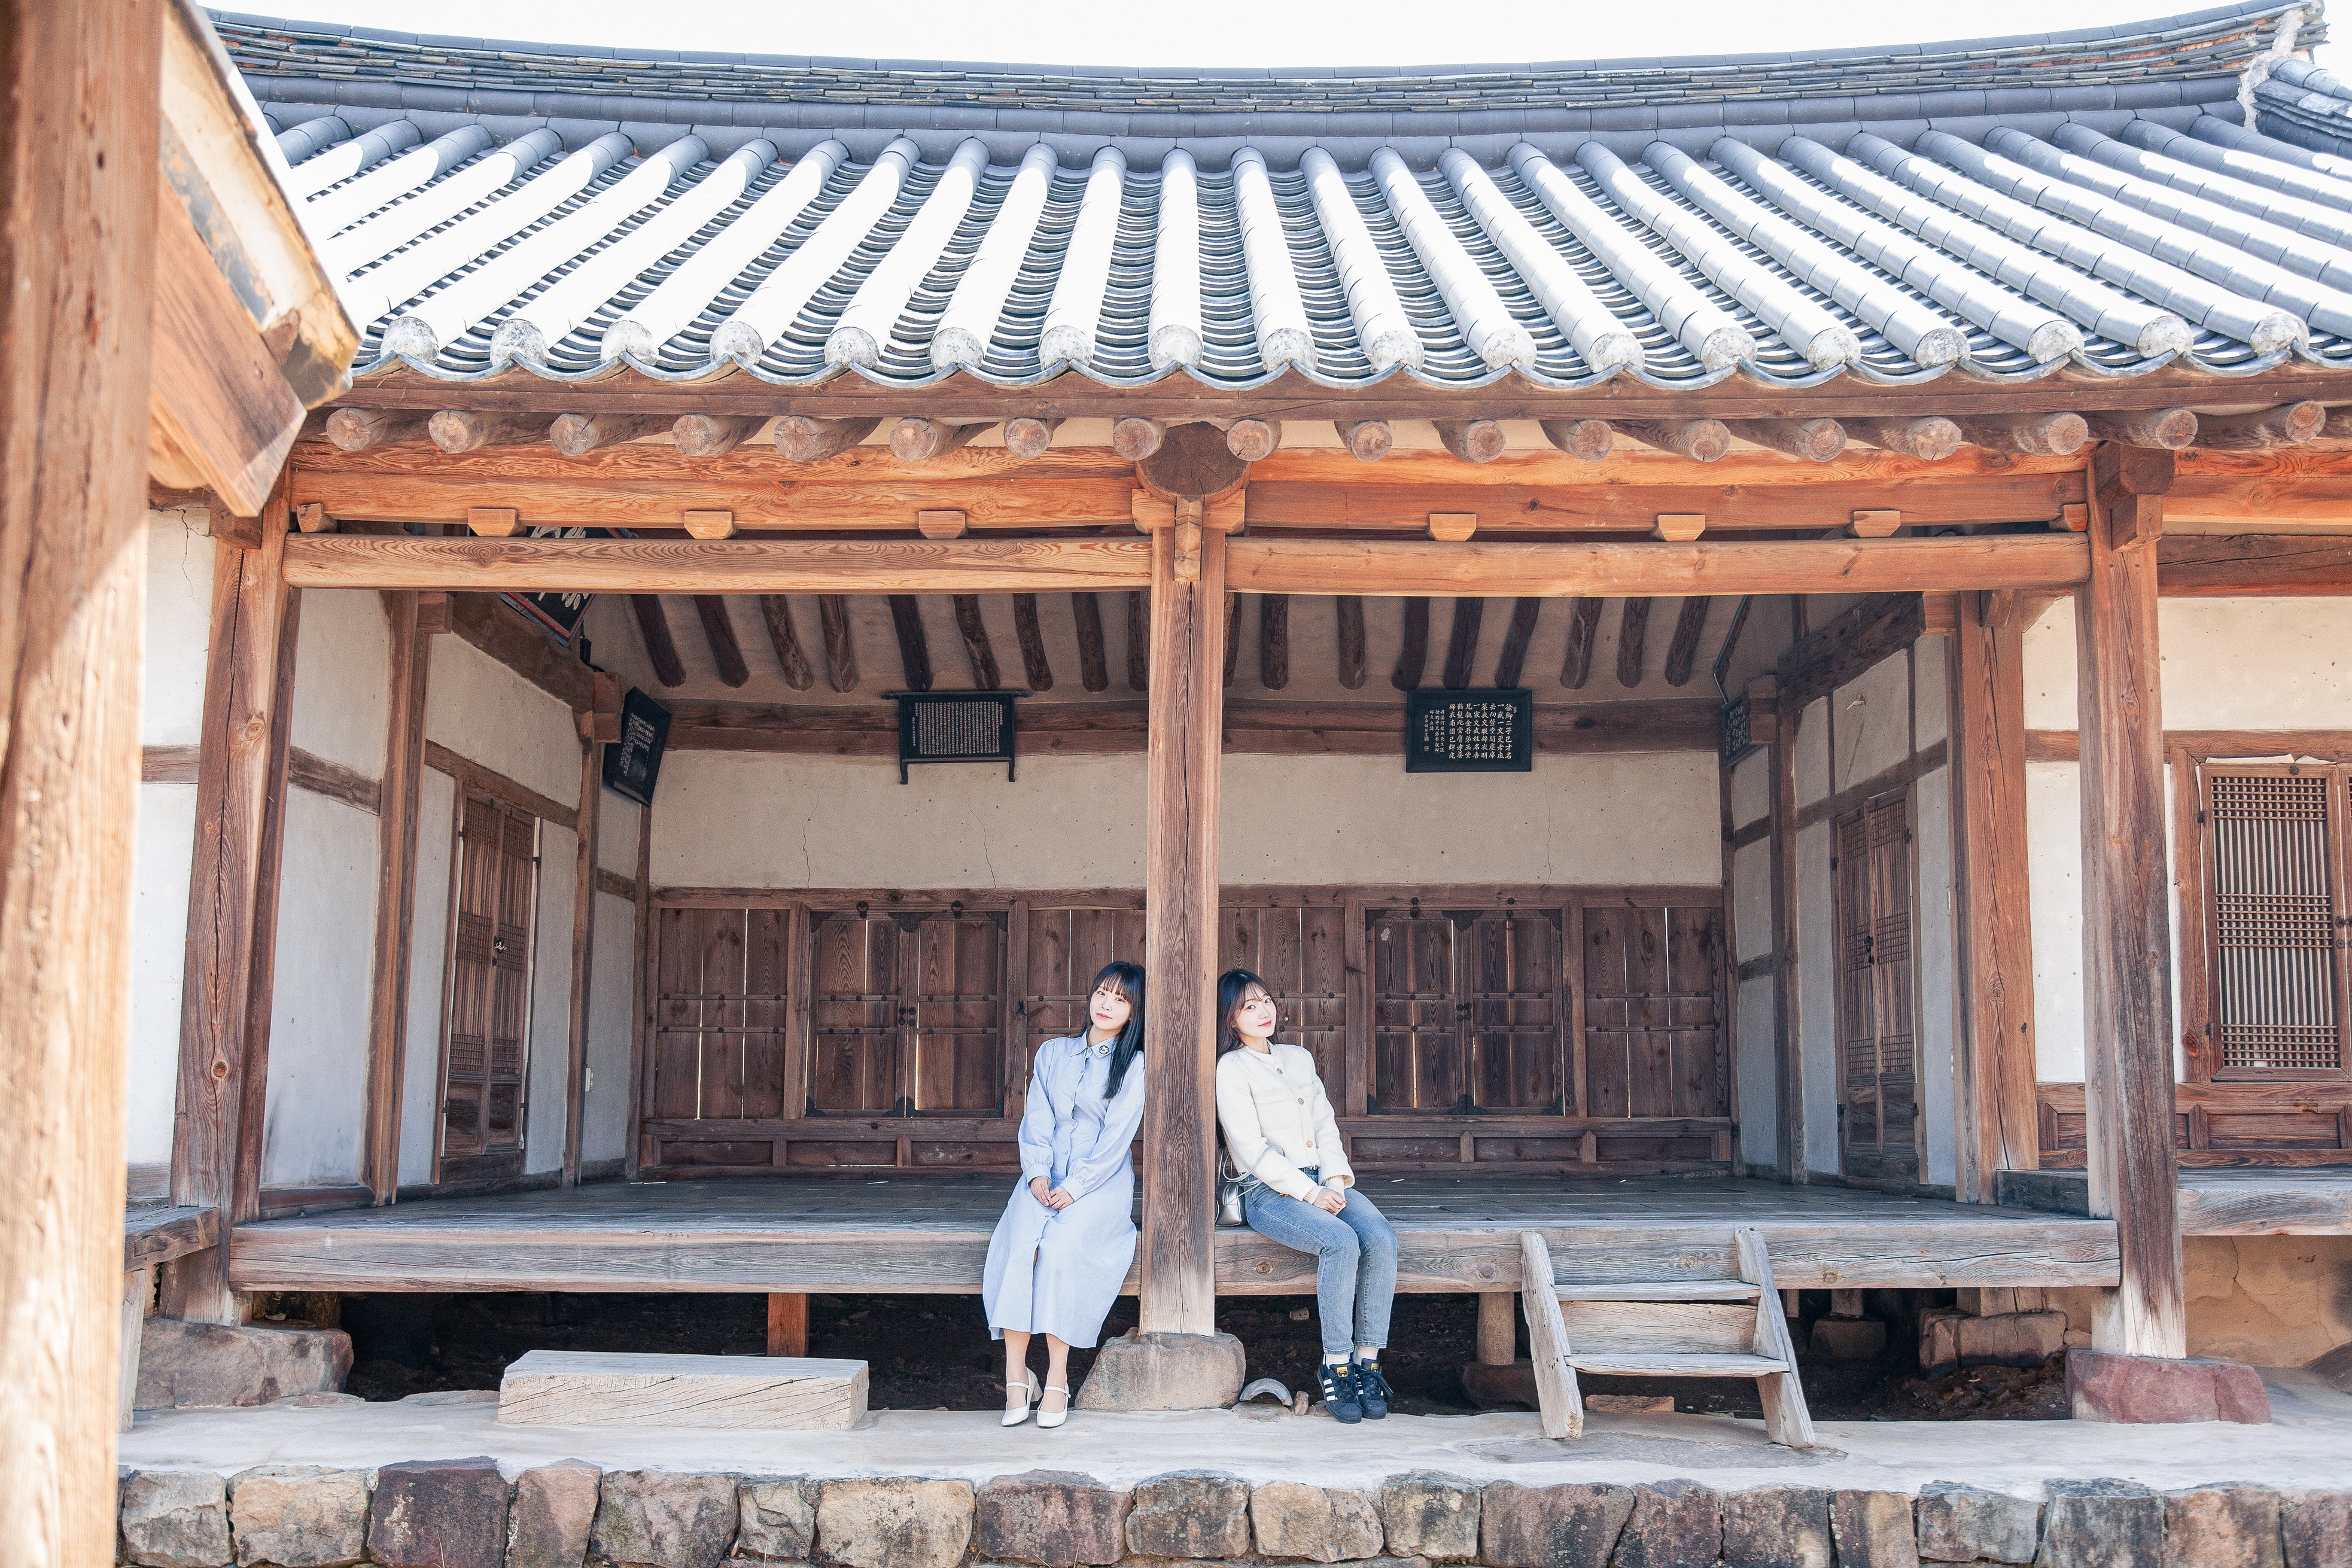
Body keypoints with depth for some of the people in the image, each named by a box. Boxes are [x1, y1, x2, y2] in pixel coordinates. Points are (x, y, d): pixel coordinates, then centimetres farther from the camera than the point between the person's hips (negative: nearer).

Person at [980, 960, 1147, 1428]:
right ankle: (1016, 1376, -25)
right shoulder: (1053, 1053, 16)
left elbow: (1116, 1139, -5)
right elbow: (1036, 1119, 9)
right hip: (1047, 1178, 3)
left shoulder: (1133, 1067, 3)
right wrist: (1038, 1173, -9)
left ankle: (1057, 1377, -25)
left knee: (1061, 1246, -31)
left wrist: (1074, 1188, -16)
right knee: (1020, 1246, -27)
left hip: (1101, 1182, -3)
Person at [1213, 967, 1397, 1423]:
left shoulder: (1299, 1059, 20)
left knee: (1382, 1239, -23)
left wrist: (1336, 1181, -2)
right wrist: (1309, 1193, -14)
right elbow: (1252, 1149, -9)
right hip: (1270, 1194, -6)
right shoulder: (1232, 1069, -1)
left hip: (1324, 1183, 6)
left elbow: (1326, 1126, 16)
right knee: (1342, 1243, -32)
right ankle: (1336, 1366, -20)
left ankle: (1367, 1361, -16)